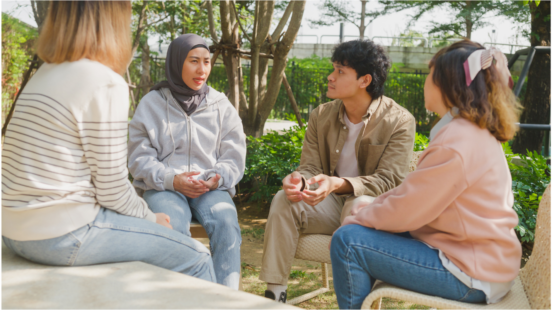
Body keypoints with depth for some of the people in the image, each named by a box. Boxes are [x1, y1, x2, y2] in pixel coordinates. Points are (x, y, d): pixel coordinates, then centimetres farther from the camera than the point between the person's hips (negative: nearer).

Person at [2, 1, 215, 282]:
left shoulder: (42, 76, 11)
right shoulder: (106, 85, -15)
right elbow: (112, 190, -15)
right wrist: (150, 218, 5)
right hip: (63, 235, -10)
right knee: (196, 258, -2)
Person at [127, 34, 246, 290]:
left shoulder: (221, 106, 13)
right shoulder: (151, 104, 8)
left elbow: (234, 158, 8)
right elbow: (139, 158, 3)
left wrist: (216, 179, -14)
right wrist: (172, 180, -14)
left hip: (211, 189, 1)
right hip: (164, 188, -1)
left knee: (226, 223, -30)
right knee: (173, 227, -33)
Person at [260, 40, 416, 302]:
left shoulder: (399, 121, -11)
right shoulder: (321, 116, 6)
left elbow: (388, 180, -17)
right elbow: (310, 167, 3)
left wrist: (338, 184, -35)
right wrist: (299, 180, -24)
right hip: (330, 204, 5)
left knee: (357, 207, -38)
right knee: (284, 199, -21)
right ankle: (275, 293, -20)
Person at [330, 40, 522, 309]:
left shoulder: (456, 144, -24)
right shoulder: (477, 133, 9)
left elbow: (405, 211, -20)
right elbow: (415, 193, 13)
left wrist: (359, 218, -4)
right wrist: (372, 210, 3)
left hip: (472, 277, -10)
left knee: (348, 241, -16)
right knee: (360, 230, 16)